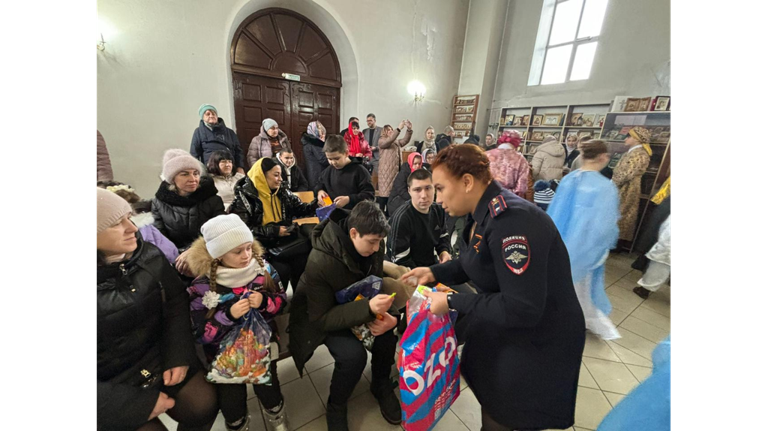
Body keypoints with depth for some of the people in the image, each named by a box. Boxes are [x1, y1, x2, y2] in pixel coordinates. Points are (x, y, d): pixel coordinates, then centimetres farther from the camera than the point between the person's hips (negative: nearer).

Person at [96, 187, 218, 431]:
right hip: (111, 386, -3)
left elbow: (176, 302, -1)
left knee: (204, 405, 3)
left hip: (162, 359, 3)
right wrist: (136, 404, -17)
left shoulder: (148, 255, -9)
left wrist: (179, 355, -10)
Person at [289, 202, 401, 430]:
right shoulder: (320, 263, -34)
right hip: (318, 315, -5)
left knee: (391, 324, -18)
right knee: (353, 354, -28)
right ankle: (336, 407, 7)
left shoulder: (373, 244, -18)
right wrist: (367, 308, -42)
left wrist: (391, 316, -26)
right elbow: (321, 318, -29)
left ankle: (381, 384, 11)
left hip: (355, 301, 5)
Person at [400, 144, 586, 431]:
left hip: (539, 342, -8)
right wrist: (435, 272, -5)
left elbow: (523, 309, -34)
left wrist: (452, 302, -27)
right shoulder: (481, 213, -4)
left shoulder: (511, 221, -34)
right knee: (488, 395, 28)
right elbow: (475, 263, 8)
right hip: (501, 325, 8)